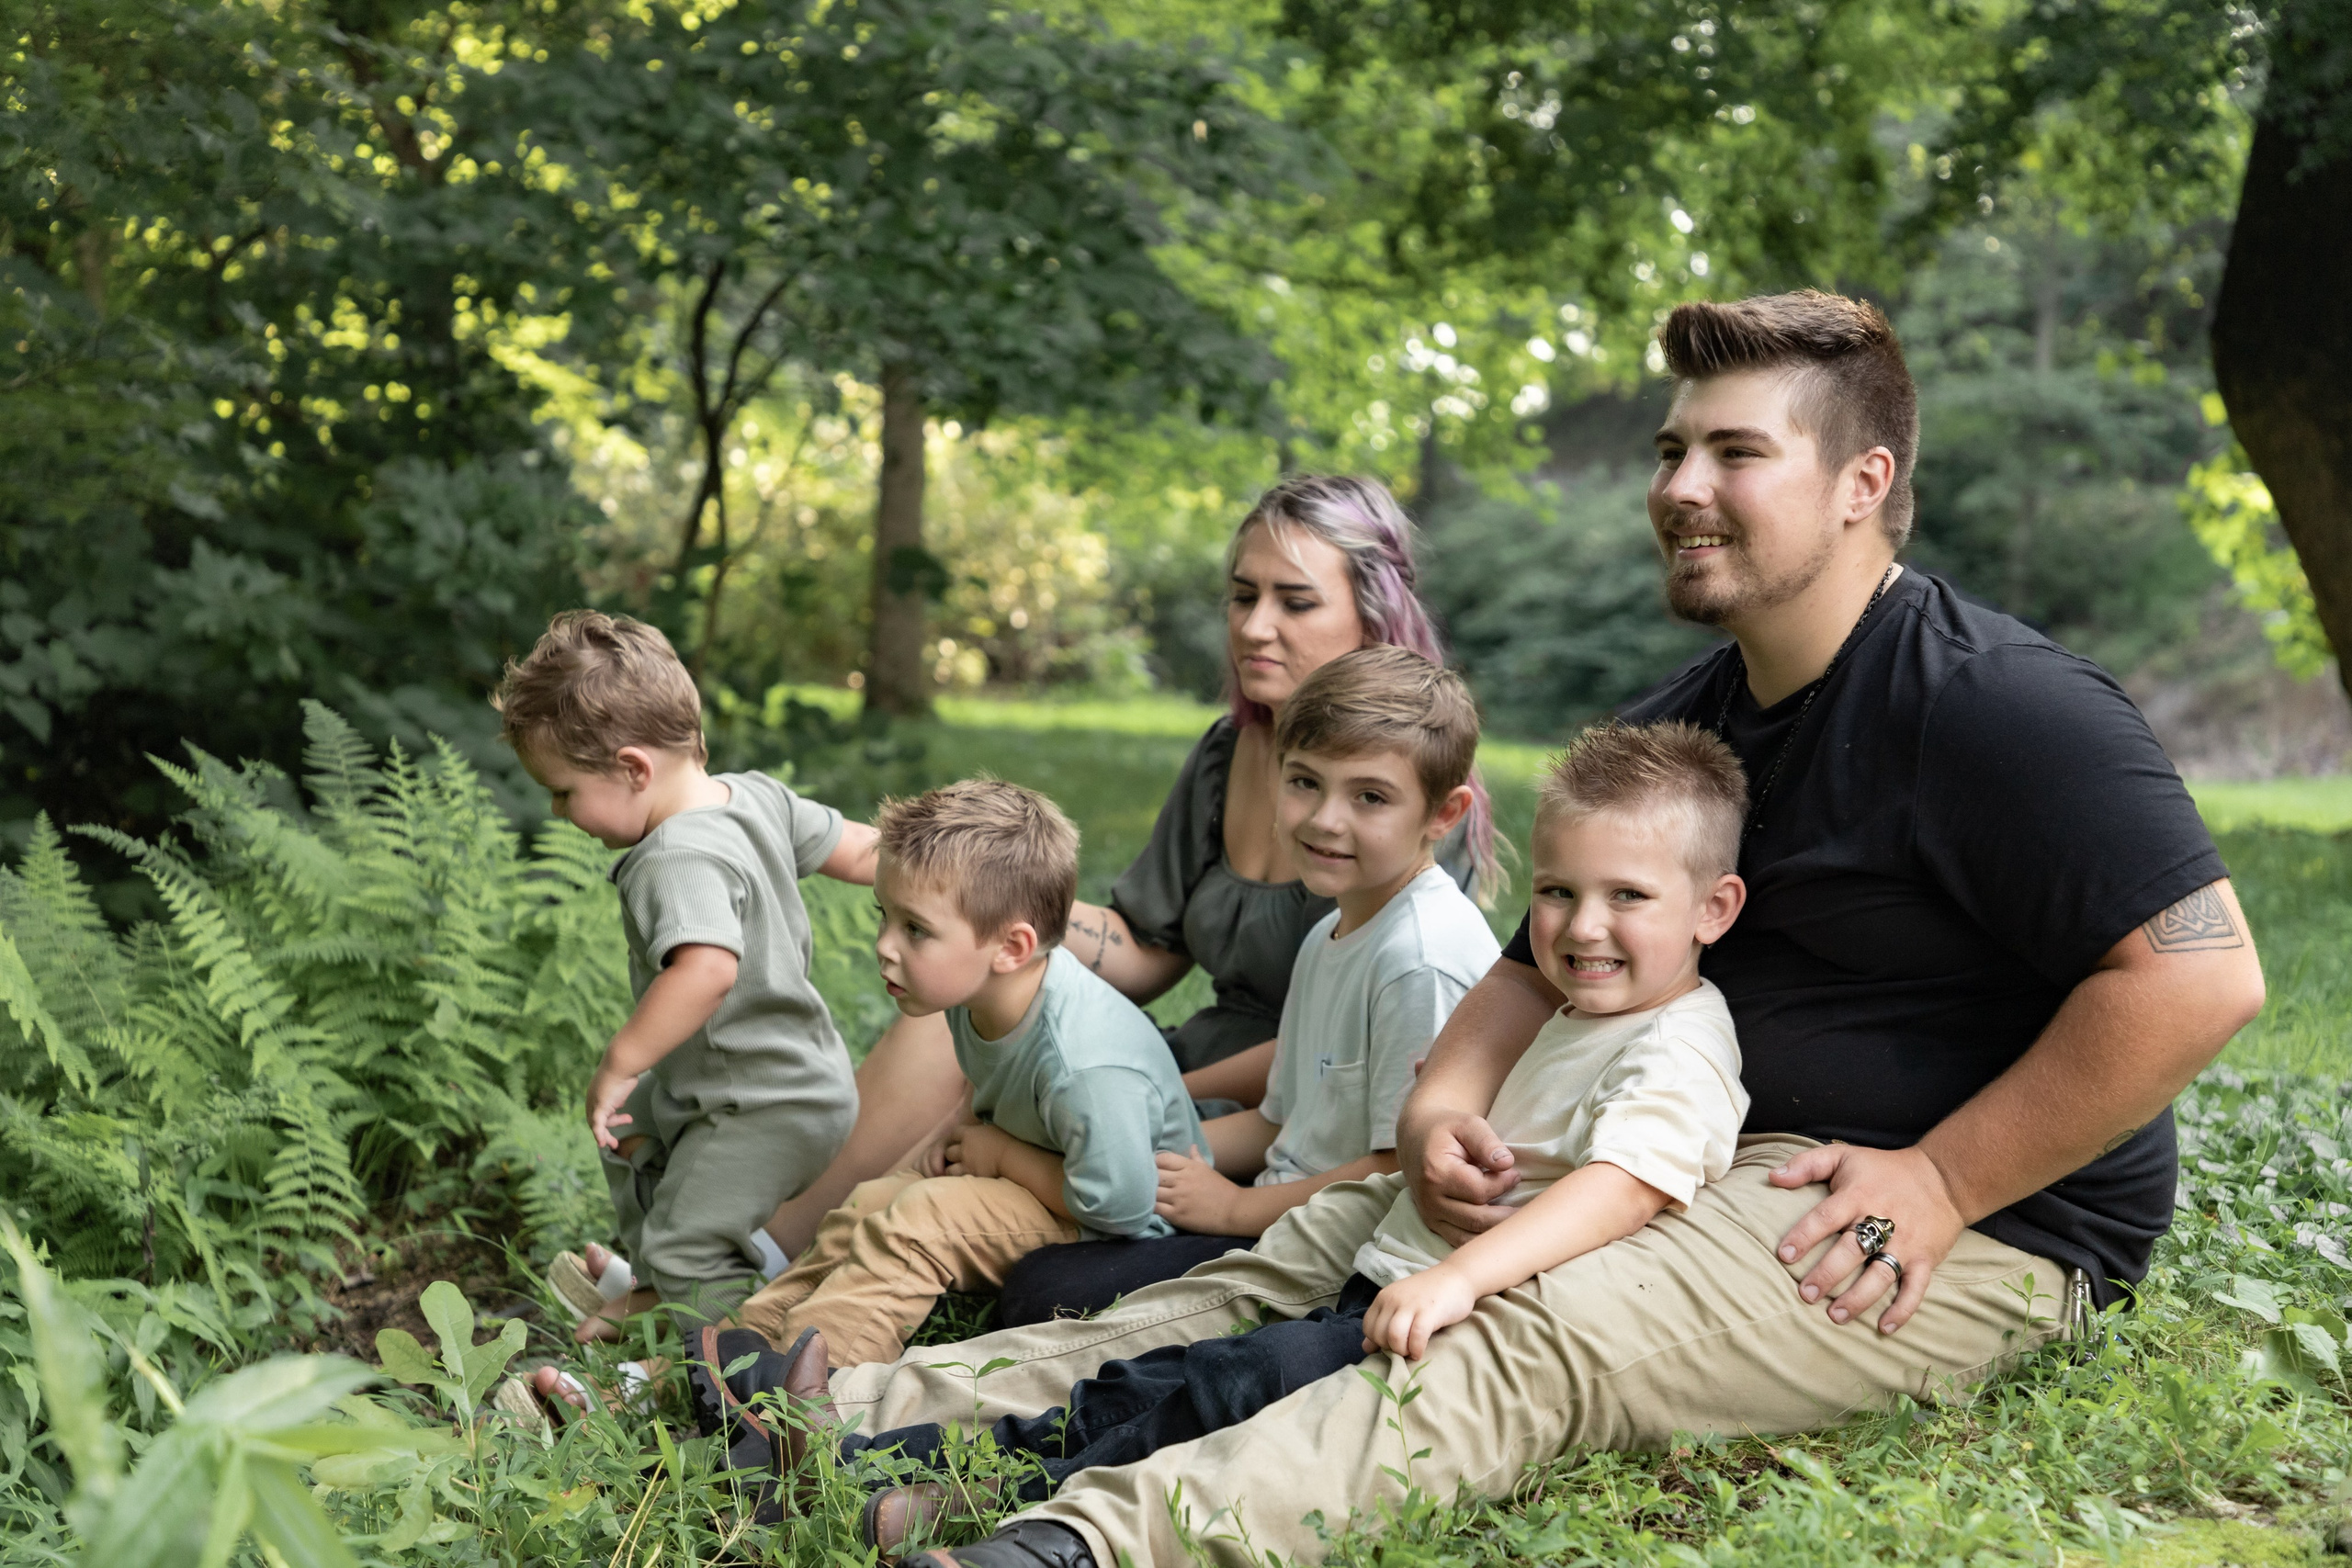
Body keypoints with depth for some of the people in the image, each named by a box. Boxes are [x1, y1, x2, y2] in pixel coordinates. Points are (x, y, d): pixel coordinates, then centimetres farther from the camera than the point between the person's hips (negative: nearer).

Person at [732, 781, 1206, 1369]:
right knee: (871, 1203, 2)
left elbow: (1118, 1202, -32)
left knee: (924, 1216, -24)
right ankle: (753, 1329, 0)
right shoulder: (978, 990, -8)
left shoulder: (1085, 1065, -36)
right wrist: (967, 1132, -5)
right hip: (1032, 1179, 9)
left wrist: (1003, 1154, -21)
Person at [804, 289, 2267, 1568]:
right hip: (1710, 1158, 8)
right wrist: (1444, 1098, -7)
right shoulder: (1682, 722, 12)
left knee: (1534, 1340, -32)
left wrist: (1940, 1184, -21)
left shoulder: (2004, 706, -15)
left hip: (1975, 1220, -8)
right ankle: (894, 1416, -12)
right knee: (1308, 1247, -4)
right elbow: (1548, 958, 15)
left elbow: (2204, 973, -23)